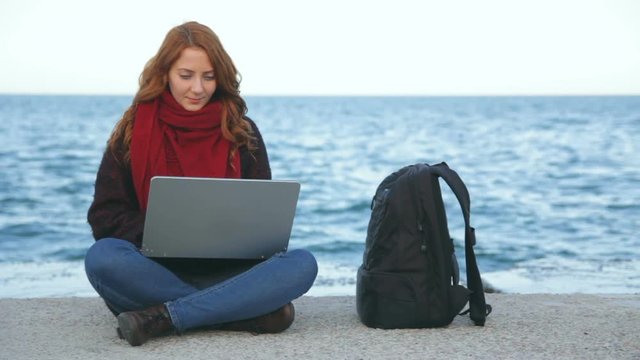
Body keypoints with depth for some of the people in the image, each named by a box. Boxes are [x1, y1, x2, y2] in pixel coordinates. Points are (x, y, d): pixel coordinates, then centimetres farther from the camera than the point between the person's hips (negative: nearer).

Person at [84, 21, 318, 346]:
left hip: (225, 272, 1)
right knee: (102, 258, -34)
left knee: (302, 264, -26)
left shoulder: (242, 133, 8)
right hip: (155, 271, -1)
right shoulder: (133, 131, 4)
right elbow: (105, 216, 0)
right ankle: (245, 310, -30)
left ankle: (162, 317, -29)